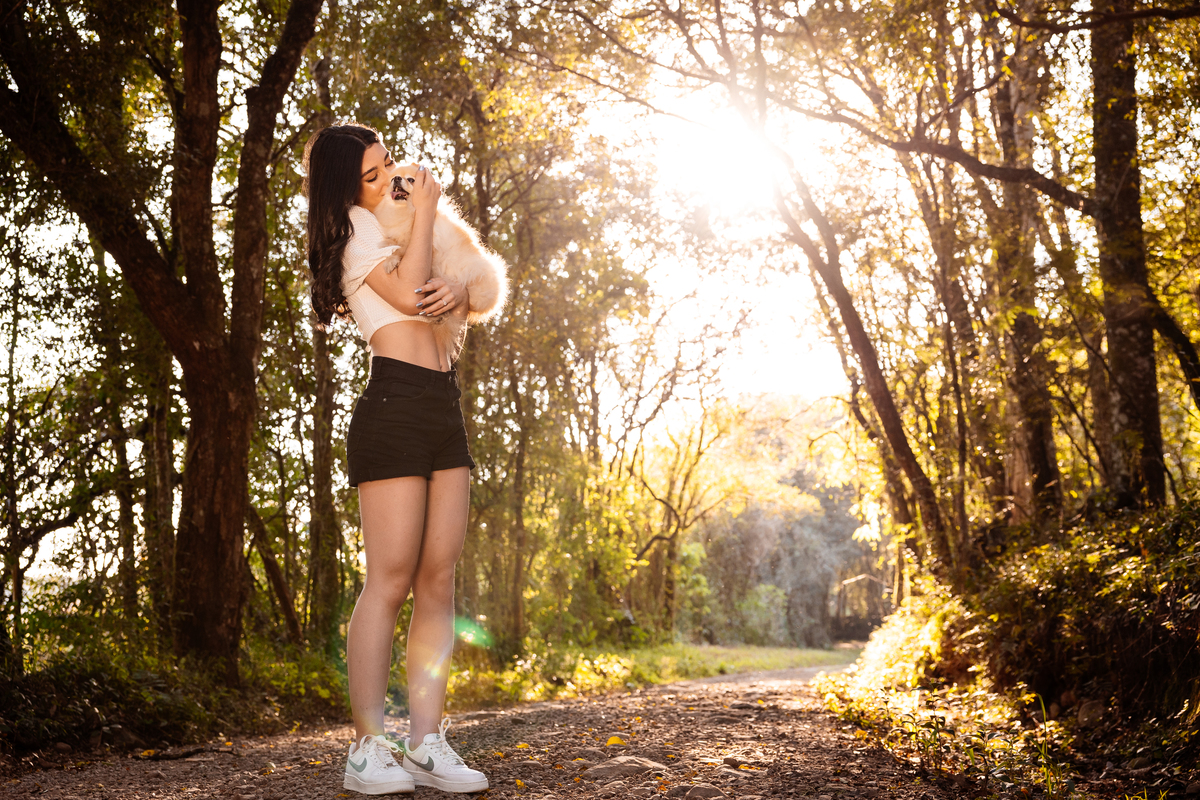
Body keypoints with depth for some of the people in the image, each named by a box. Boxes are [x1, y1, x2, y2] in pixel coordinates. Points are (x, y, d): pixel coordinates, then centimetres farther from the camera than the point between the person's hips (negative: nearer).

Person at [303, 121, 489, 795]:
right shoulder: (353, 224, 2)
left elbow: (472, 292, 23)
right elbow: (406, 291, -12)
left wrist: (458, 294, -1)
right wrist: (425, 212, -2)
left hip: (445, 408, 8)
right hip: (396, 404, -8)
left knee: (440, 580, 1)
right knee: (392, 581, -12)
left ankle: (428, 741, 1)